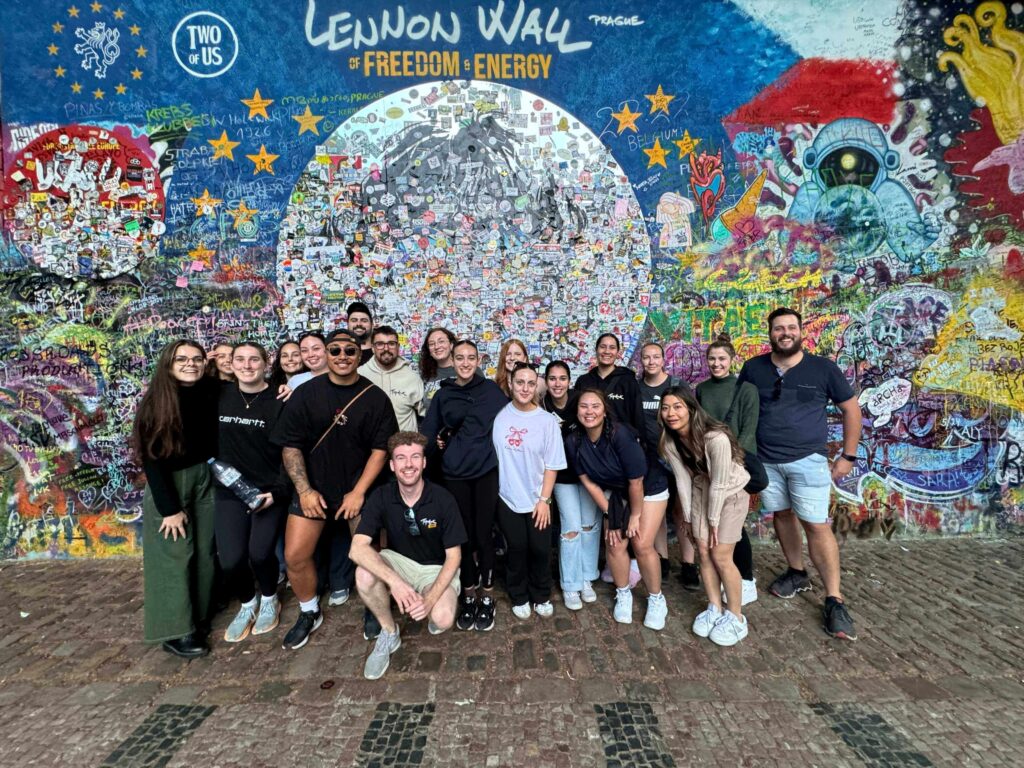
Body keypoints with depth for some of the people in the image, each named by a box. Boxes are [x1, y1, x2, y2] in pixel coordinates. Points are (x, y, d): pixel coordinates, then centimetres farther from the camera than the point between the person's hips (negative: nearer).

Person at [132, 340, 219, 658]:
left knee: (204, 552, 9)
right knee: (174, 555, -2)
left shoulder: (211, 393, -6)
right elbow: (151, 458, -14)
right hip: (167, 484, -4)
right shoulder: (155, 403, -15)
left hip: (205, 479, 4)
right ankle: (176, 632, 8)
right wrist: (169, 507, -15)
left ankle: (198, 617, 23)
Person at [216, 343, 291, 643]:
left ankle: (269, 600, 22)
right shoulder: (219, 397, 3)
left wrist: (278, 491, -13)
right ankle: (247, 604, 25)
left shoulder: (280, 402, -7)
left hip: (270, 491, -2)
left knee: (260, 553, -12)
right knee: (230, 559, -8)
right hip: (229, 491, 3)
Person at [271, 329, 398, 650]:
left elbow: (380, 449, -6)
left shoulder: (375, 397, -4)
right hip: (313, 490, 2)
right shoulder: (306, 393, -1)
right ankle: (309, 614, 26)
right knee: (295, 556, 0)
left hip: (359, 491, -1)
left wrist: (358, 492, -13)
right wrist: (304, 490, -10)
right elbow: (290, 445, -1)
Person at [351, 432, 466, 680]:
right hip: (398, 562, 2)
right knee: (364, 575, -29)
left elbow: (453, 556, -14)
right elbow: (358, 548, -25)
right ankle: (389, 633, -2)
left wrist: (430, 599, -27)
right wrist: (394, 581, -39)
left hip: (437, 568, -2)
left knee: (442, 619, -30)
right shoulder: (381, 497, -15)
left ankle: (437, 605, 10)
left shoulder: (443, 500, -19)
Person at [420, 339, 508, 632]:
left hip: (487, 471, -1)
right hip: (455, 474, 2)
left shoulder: (491, 390, 2)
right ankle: (469, 595, 25)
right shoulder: (443, 395, 6)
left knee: (483, 534, 2)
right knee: (464, 536, 9)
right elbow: (428, 432, 9)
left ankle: (487, 597, 19)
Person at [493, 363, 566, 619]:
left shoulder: (547, 421, -9)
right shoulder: (499, 415, -9)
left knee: (540, 550, 10)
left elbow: (552, 465, -6)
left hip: (537, 500, 0)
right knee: (517, 549, 12)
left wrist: (544, 499, -8)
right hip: (507, 498, 0)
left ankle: (541, 596, 33)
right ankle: (519, 597, 32)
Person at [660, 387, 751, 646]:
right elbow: (683, 480, -6)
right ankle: (715, 609, 22)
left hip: (731, 493, -5)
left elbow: (719, 484, -26)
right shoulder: (670, 442, -16)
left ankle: (736, 617, 12)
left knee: (721, 556, -5)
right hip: (702, 492, 5)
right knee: (704, 552, 5)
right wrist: (687, 516, 0)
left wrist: (713, 521, -16)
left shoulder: (716, 438, -35)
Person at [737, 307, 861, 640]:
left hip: (809, 460, -3)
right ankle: (796, 573, 33)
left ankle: (834, 601, 4)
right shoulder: (753, 368, 1)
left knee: (816, 525, -5)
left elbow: (851, 409, 5)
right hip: (766, 461, 3)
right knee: (782, 514, 13)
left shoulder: (823, 368, -3)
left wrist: (848, 456, 3)